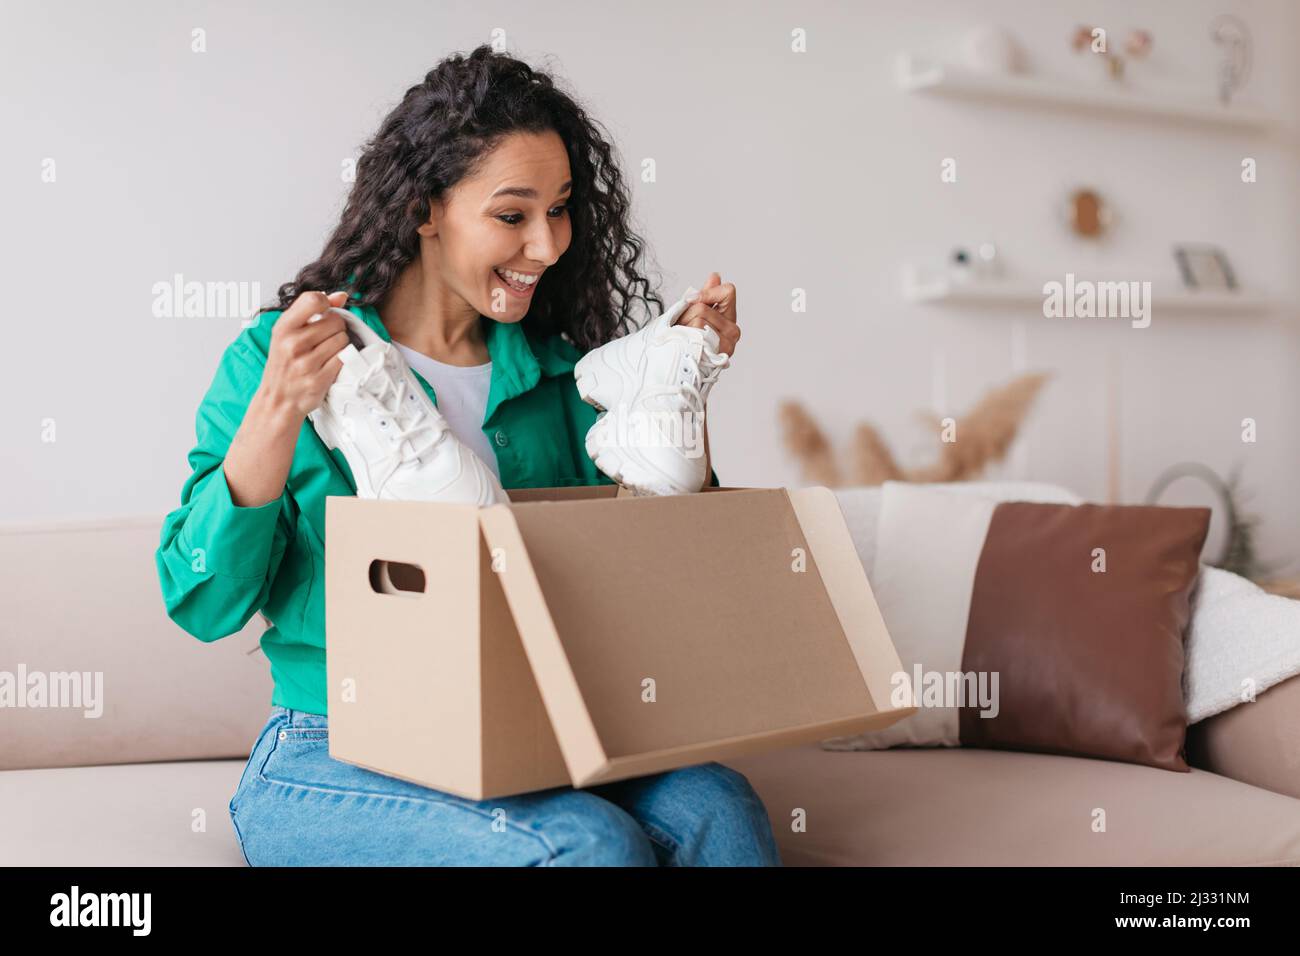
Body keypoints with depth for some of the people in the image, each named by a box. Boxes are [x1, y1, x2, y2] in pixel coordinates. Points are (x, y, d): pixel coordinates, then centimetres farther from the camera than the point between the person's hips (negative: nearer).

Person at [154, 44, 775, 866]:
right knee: (592, 844, -29)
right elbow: (203, 603, -9)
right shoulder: (278, 357, -2)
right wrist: (279, 410, -21)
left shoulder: (555, 372, 9)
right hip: (334, 759, -3)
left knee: (715, 806, -25)